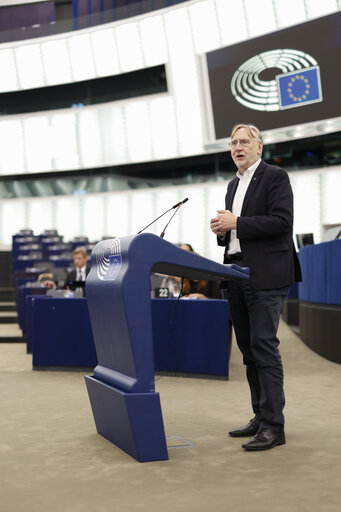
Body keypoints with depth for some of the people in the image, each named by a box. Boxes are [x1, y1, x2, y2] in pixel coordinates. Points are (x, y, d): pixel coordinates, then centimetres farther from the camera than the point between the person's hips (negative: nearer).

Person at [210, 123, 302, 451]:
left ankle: (273, 426, -8)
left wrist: (236, 223, -16)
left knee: (264, 346, -11)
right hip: (237, 274, 8)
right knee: (248, 348, 10)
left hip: (265, 275, -8)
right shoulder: (234, 185, 21)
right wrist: (222, 230, 4)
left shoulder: (275, 177, -3)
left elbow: (282, 221, -15)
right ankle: (261, 417, 19)